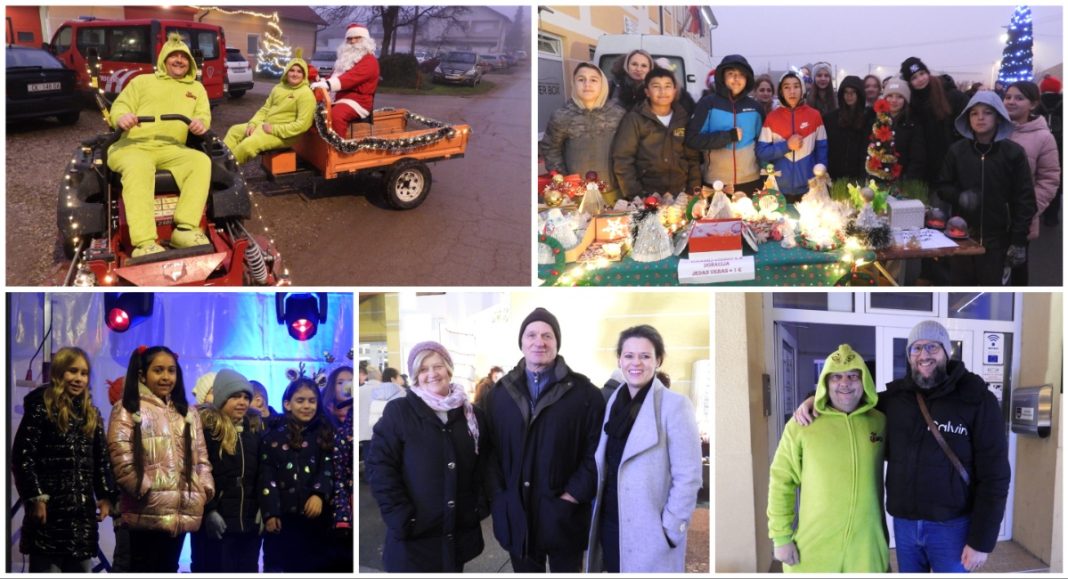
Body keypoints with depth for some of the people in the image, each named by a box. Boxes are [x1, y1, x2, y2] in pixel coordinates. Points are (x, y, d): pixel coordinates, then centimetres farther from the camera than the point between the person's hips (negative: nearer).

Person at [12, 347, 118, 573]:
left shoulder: (91, 414, 16)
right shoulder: (41, 408, -3)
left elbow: (102, 460, 17)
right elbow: (22, 456, -9)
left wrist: (106, 495, 7)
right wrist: (35, 497, -15)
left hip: (83, 511, 6)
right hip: (50, 510, -6)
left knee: (81, 569, 8)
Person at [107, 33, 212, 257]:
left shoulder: (196, 88, 28)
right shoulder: (142, 81, 22)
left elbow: (204, 115, 14)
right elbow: (120, 106, 11)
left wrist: (201, 123, -14)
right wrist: (122, 117, -16)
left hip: (171, 149, 3)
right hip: (132, 145, -3)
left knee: (202, 161, -30)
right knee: (139, 168, -39)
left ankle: (185, 229, -36)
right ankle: (144, 244, -51)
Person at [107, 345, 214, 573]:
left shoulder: (188, 413, 18)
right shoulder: (128, 410, -3)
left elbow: (201, 457, 17)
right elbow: (123, 463, -11)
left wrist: (205, 489, 2)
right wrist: (149, 493, -15)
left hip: (182, 512, 6)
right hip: (147, 513, -6)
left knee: (168, 569, 13)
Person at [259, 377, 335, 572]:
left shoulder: (324, 434, 9)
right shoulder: (273, 437, 5)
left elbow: (328, 468, -2)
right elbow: (266, 477, 1)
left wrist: (319, 494, -20)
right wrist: (269, 513, -9)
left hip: (315, 516, 1)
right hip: (282, 517, -1)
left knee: (314, 565, 5)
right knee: (279, 566, 1)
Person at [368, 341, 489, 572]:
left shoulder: (472, 414, 8)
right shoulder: (398, 412, -6)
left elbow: (483, 466, 14)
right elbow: (380, 468, -9)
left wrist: (480, 507, 3)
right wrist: (401, 518, -15)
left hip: (460, 533, 4)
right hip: (413, 537, -4)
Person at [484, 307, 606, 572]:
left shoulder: (583, 392, -2)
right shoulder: (500, 393, 7)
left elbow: (595, 451, -5)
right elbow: (491, 451, 6)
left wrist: (574, 496, -11)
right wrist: (499, 497, -4)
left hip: (564, 515, -2)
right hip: (516, 516, 2)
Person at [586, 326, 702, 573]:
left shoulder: (675, 405, -12)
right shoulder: (614, 401, 8)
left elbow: (688, 477, -14)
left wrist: (670, 531, -15)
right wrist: (596, 516, 10)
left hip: (649, 534, -6)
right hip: (609, 526, 6)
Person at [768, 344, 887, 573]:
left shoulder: (880, 422, 4)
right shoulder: (802, 425, -4)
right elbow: (782, 483, -2)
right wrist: (781, 537, -5)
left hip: (868, 549, 2)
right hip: (813, 550, -2)